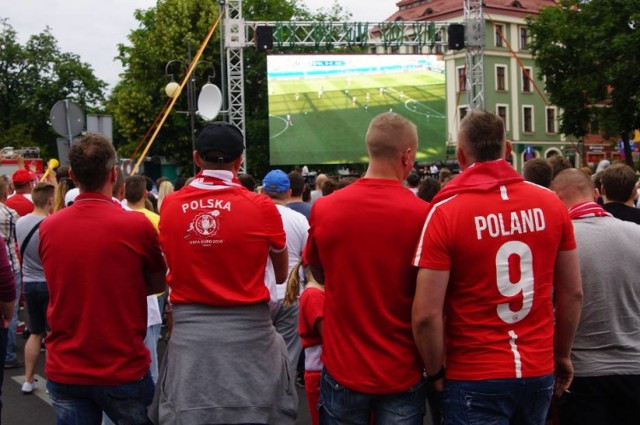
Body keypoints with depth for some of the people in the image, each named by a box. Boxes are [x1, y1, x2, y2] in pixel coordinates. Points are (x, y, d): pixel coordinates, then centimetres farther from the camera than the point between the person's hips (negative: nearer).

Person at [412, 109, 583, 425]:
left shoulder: (446, 212, -15)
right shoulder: (551, 203, -2)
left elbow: (426, 315, -17)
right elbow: (573, 293, 5)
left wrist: (435, 372, -1)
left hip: (475, 377, -4)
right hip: (539, 370, 5)